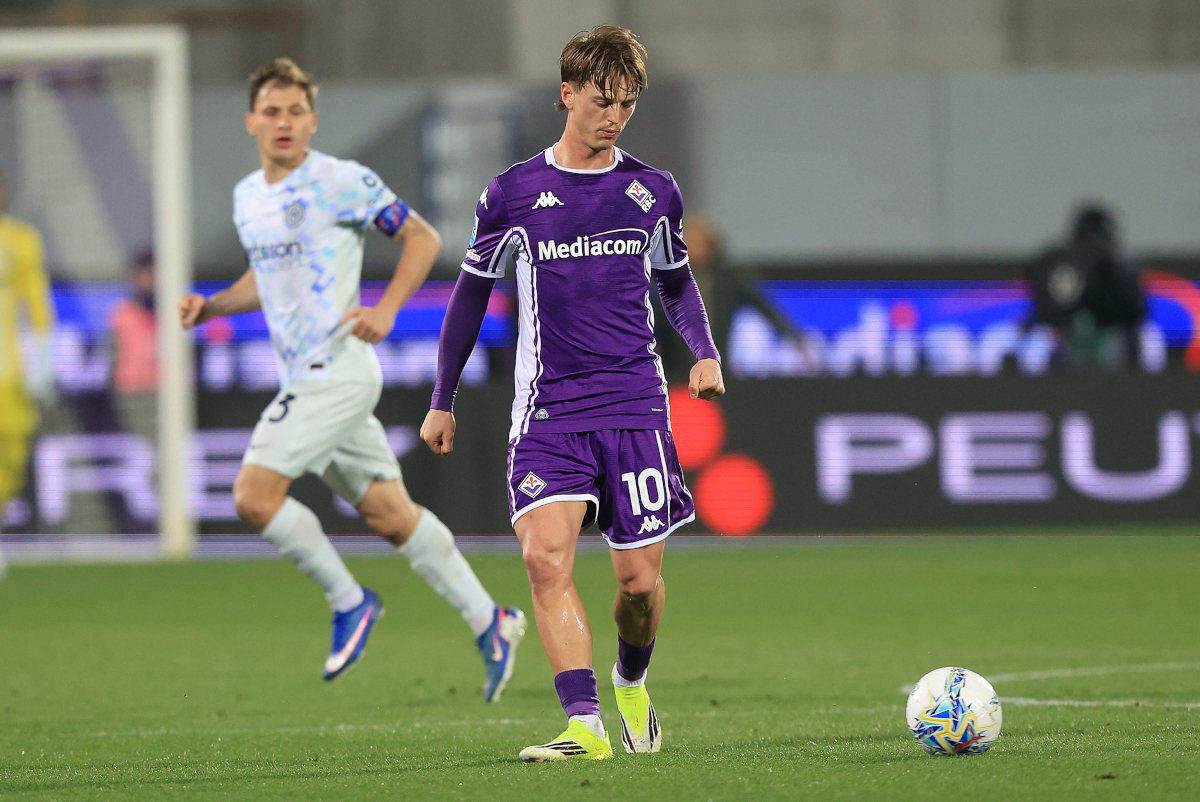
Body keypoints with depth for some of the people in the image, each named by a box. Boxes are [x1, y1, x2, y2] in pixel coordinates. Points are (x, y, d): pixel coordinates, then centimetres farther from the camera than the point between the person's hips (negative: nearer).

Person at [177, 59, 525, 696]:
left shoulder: (343, 182, -9)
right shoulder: (247, 197, 13)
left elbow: (422, 238, -4)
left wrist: (386, 309, -16)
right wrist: (209, 306, 10)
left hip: (336, 370, -8)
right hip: (303, 377, 8)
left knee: (254, 495, -15)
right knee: (390, 515, 10)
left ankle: (349, 602, -1)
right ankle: (488, 622, 17)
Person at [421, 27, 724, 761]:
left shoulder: (653, 191, 7)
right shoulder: (513, 196, 2)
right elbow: (472, 294, 13)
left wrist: (706, 352, 3)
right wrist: (443, 403, 16)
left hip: (635, 404, 1)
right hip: (548, 409, -1)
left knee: (640, 577, 0)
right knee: (546, 555, -20)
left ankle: (632, 681, 33)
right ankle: (586, 726, -22)